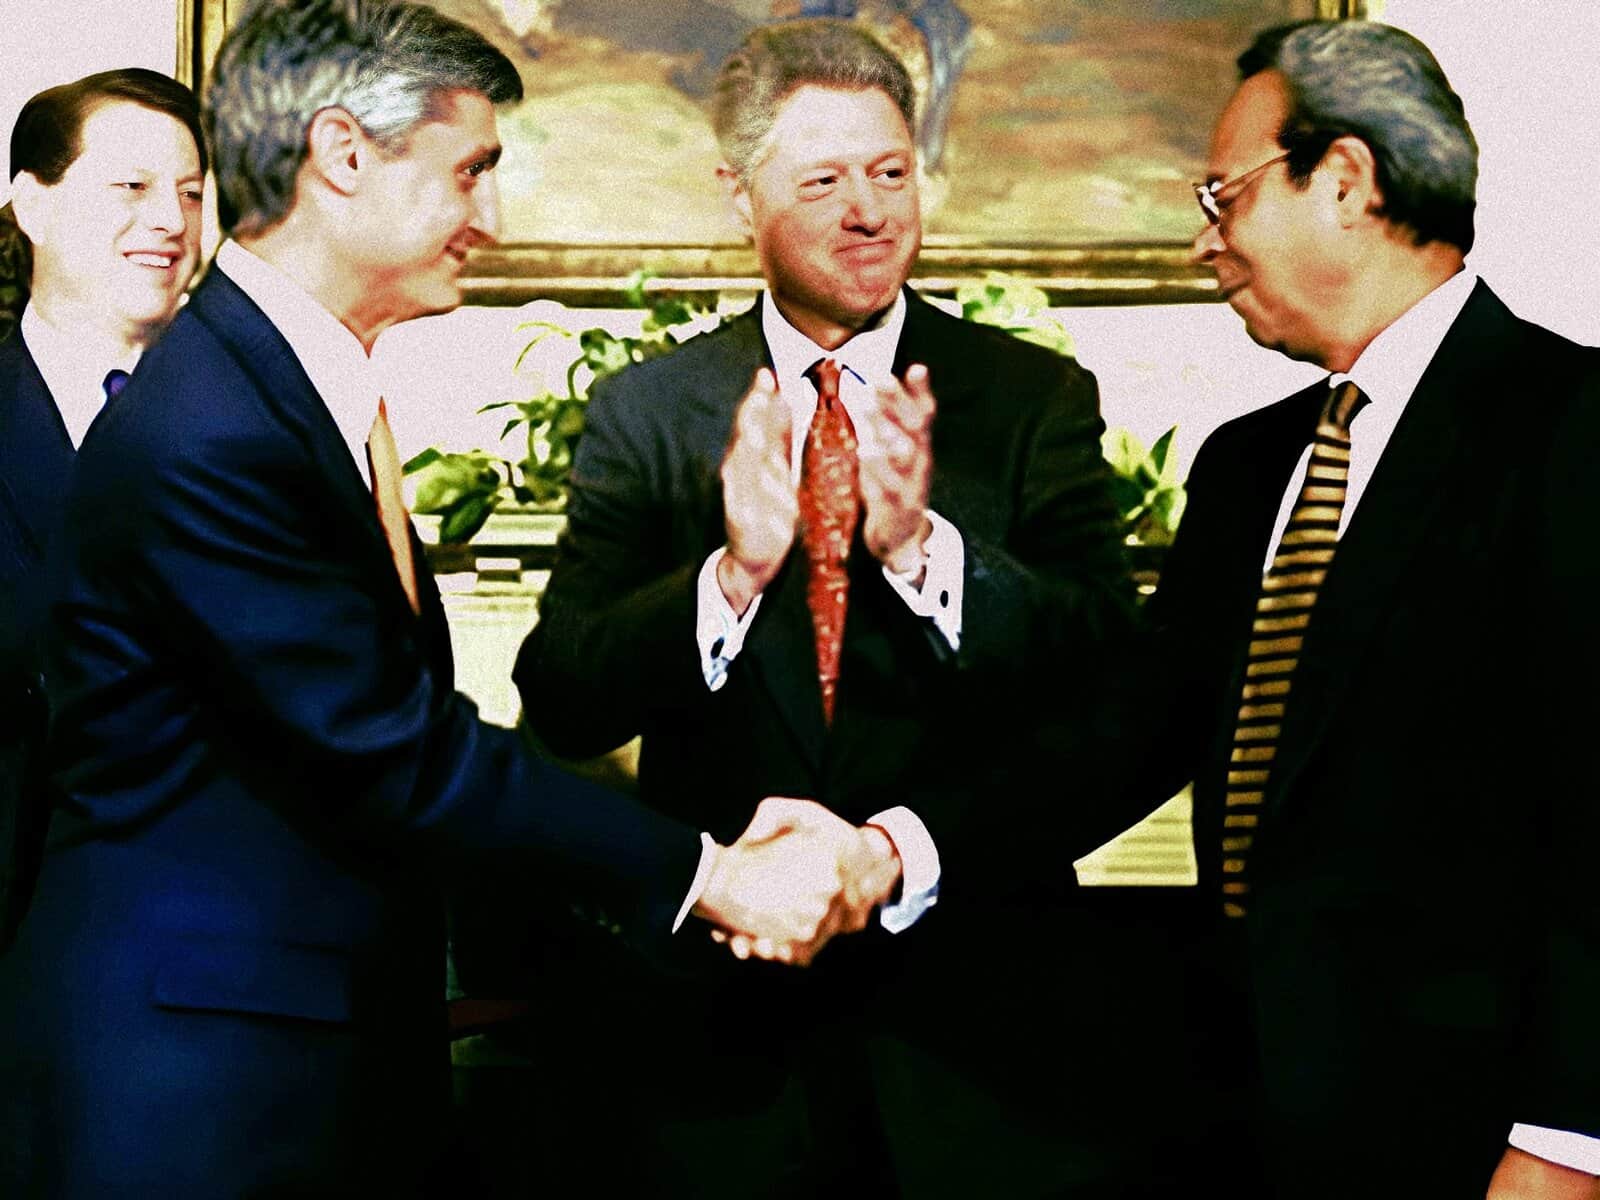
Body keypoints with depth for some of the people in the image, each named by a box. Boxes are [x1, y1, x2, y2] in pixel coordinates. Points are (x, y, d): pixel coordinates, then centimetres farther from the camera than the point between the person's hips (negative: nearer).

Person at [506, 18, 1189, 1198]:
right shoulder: (644, 416, 3)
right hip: (717, 1008, 0)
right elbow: (562, 706, -6)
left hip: (980, 1005, 0)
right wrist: (733, 570, -23)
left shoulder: (1039, 398, 2)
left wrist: (924, 547, -24)